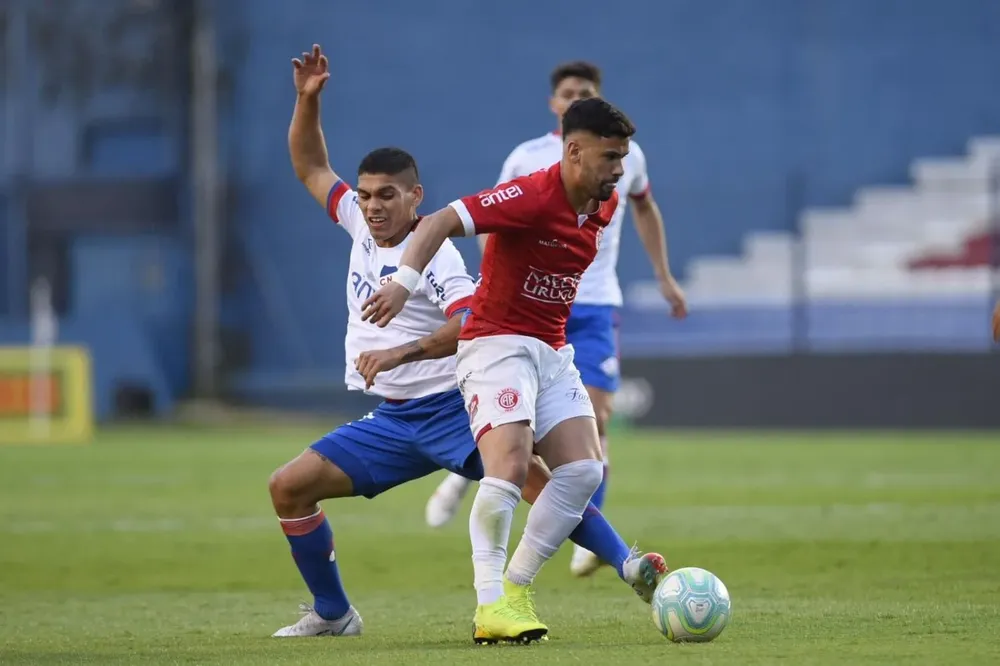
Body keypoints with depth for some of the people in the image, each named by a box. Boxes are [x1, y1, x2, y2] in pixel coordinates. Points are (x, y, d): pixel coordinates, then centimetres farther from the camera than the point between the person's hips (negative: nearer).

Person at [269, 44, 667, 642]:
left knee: (532, 479, -30)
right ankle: (333, 614, 11)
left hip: (450, 407, -7)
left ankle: (631, 567, -38)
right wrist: (308, 99, 4)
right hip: (390, 421, 7)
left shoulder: (434, 252, -14)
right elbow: (310, 167, 19)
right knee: (289, 487, 0)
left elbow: (472, 324, -29)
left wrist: (400, 352, -39)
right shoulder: (362, 226, 7)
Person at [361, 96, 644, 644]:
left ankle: (515, 587, 5)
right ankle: (491, 603, -17)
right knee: (510, 464, -24)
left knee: (584, 470, -5)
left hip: (551, 352, 8)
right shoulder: (531, 197, -20)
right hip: (497, 345, -8)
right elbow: (440, 223, -28)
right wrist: (405, 281, -42)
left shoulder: (604, 206, 5)